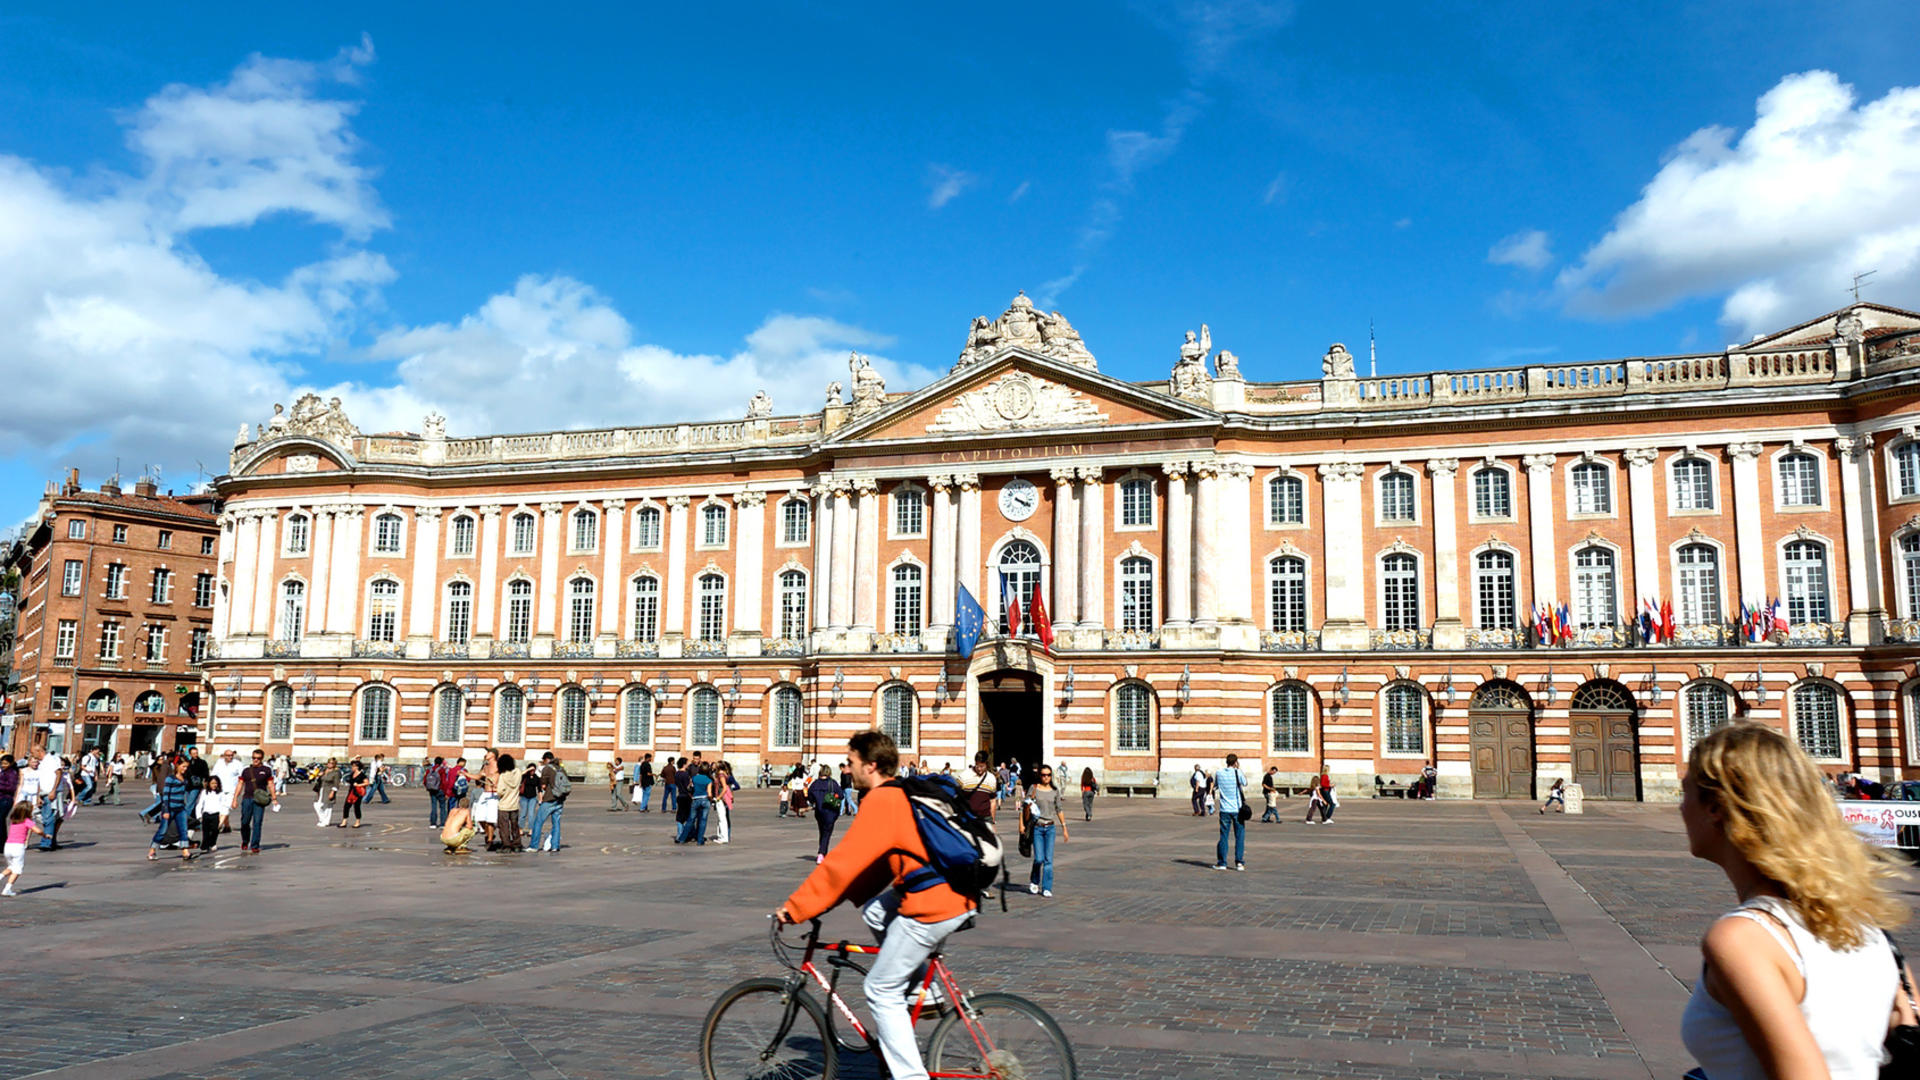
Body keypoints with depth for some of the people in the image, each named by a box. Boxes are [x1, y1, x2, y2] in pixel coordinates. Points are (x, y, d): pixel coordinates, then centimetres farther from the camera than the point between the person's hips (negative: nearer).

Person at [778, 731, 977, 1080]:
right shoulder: (904, 794, 18)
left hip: (932, 907, -9)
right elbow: (878, 861, 25)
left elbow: (843, 862, -13)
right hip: (961, 894, 9)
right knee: (875, 913, 24)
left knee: (881, 991, 3)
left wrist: (795, 908, -6)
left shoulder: (882, 801, -10)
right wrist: (840, 897, 24)